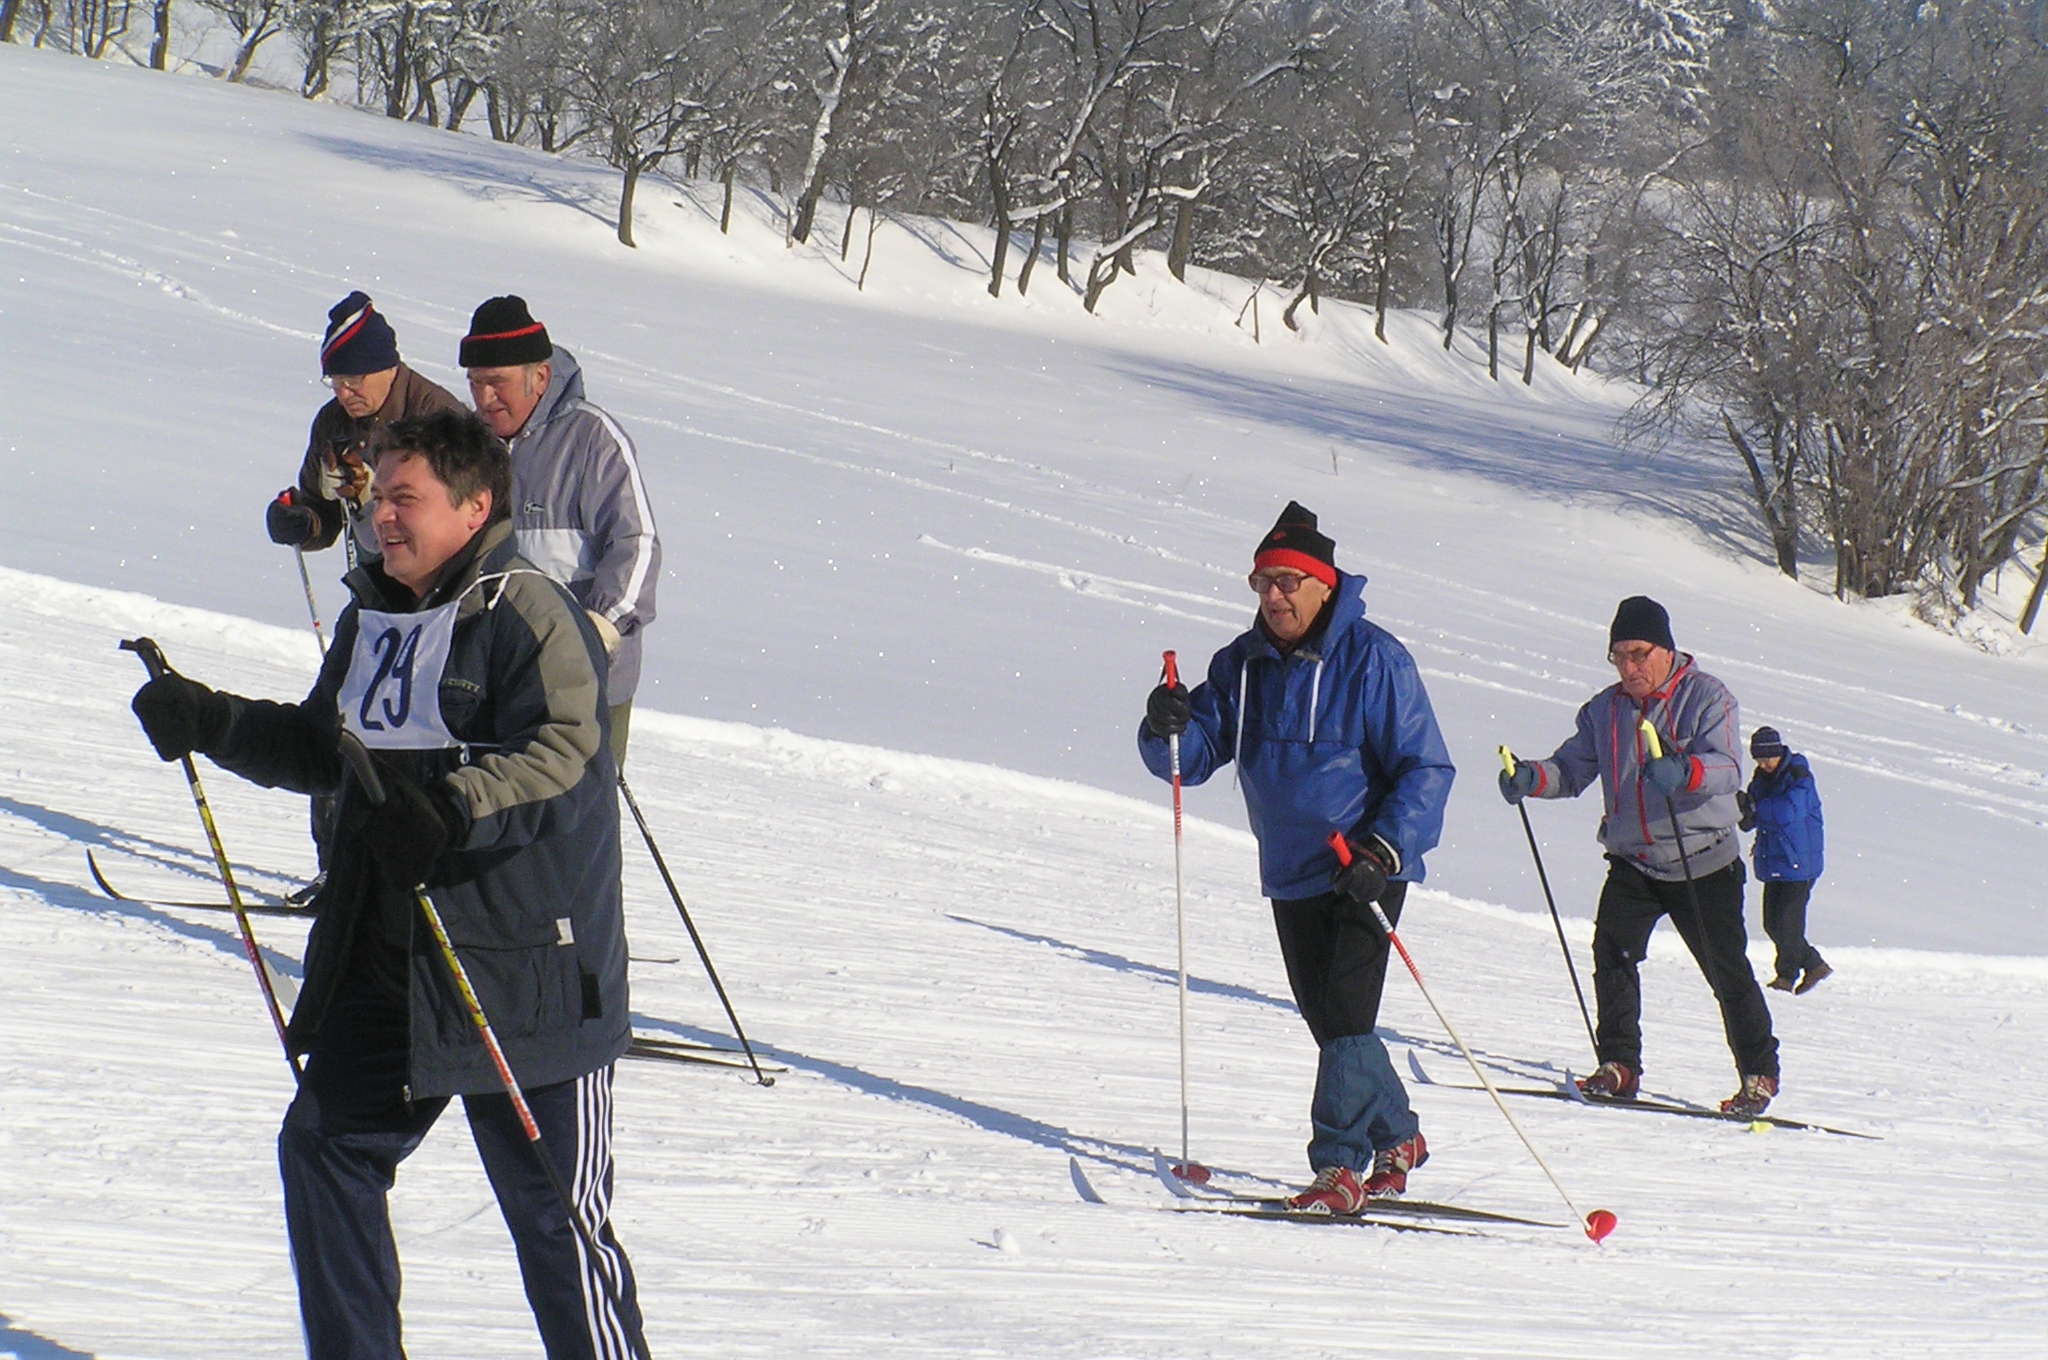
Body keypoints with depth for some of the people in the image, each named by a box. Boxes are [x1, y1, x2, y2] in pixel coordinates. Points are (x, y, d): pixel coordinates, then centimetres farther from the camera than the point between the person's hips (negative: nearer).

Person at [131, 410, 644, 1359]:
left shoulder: (531, 617, -13)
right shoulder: (370, 619, 13)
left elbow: (558, 754, -24)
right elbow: (321, 748, 23)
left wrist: (453, 809, -39)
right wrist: (212, 724, 10)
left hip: (522, 973, -8)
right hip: (382, 960, 8)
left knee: (551, 1206, -3)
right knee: (324, 1143, 11)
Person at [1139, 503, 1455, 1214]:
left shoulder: (1373, 659, -12)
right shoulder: (1244, 663, 4)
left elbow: (1426, 768, -12)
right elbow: (1193, 756, 3)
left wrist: (1384, 849, -23)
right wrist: (1168, 728, -21)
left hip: (1367, 872, -7)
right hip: (1292, 875, 7)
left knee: (1346, 1014, -14)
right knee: (1329, 1020, 14)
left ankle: (1340, 1165, -11)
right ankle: (1398, 1138, 32)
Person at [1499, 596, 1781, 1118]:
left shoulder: (1707, 697, -6)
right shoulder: (1605, 709, 8)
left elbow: (1728, 769, -20)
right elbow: (1572, 769, 5)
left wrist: (1683, 772, -41)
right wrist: (1531, 777, -17)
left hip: (1704, 862, -4)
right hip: (1632, 862, 4)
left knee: (1727, 971, 0)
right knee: (1612, 948, -15)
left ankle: (1759, 1073, 15)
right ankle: (1619, 1065, -6)